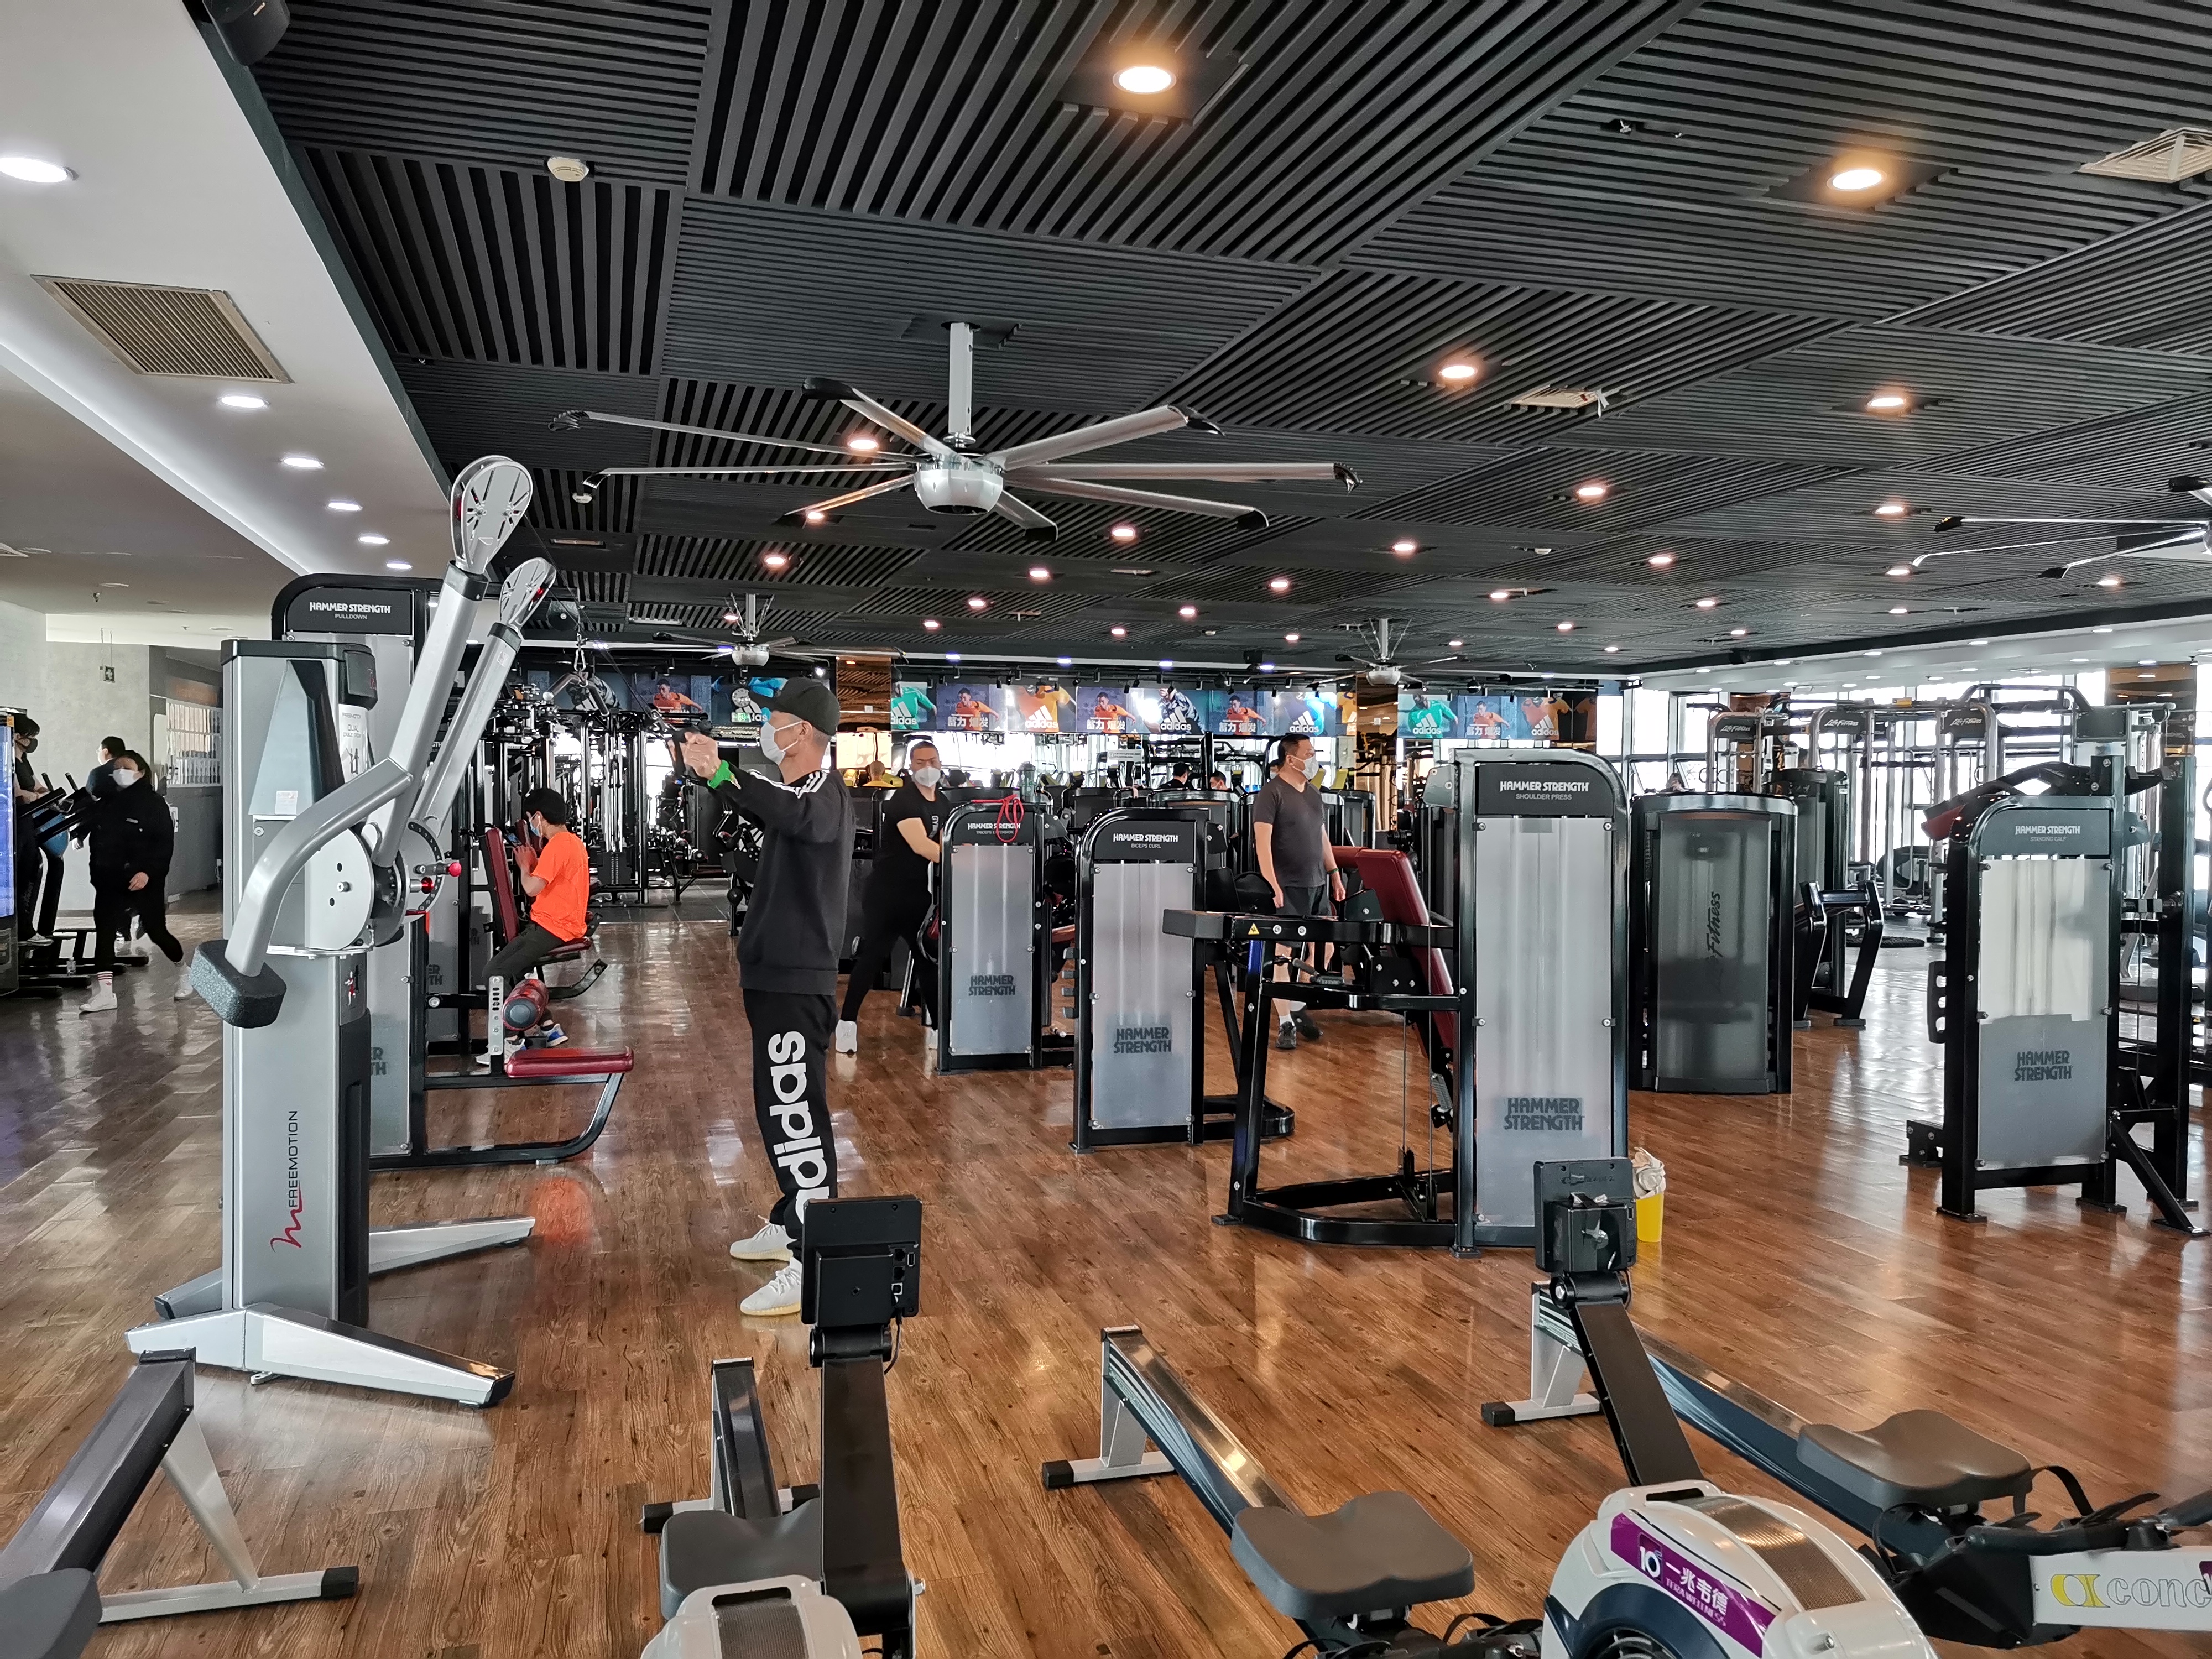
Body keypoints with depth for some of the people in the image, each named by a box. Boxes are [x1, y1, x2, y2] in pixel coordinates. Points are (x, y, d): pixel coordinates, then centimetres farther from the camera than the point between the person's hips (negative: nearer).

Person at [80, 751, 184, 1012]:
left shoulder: (154, 803, -6)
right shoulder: (105, 802, 9)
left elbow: (165, 843, -12)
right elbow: (96, 840, 13)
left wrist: (148, 872, -22)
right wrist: (97, 874, 6)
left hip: (144, 880, -5)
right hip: (110, 880, 5)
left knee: (156, 931, 1)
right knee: (104, 931, -4)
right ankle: (104, 992, -4)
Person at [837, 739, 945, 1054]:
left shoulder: (941, 803, 11)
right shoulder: (904, 800, -17)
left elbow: (942, 844, 20)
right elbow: (920, 845, -30)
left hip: (918, 892, 7)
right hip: (886, 892, -7)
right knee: (872, 957, -5)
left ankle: (940, 1024, 12)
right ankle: (847, 1022, 4)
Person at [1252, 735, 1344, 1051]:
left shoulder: (1313, 794, 16)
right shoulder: (1271, 793, -8)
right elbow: (1262, 841, -15)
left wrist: (1335, 874, 19)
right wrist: (1273, 884, -21)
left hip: (1317, 884, 8)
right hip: (1288, 886, -8)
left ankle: (1298, 1009, 23)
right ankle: (1285, 1024, -2)